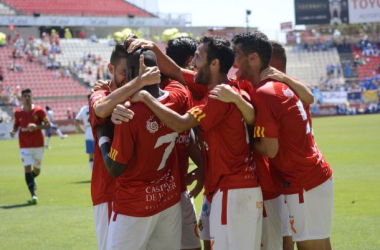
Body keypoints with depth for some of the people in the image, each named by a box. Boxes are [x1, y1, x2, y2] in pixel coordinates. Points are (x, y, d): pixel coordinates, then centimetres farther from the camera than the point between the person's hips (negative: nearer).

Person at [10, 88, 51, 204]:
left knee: (37, 170, 10)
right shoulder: (18, 112, 0)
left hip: (38, 145, 0)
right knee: (27, 168, -13)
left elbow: (48, 125, -4)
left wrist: (37, 127, -21)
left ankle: (31, 180, 47)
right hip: (25, 146, 0)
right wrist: (13, 131, -11)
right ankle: (33, 195, -11)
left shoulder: (39, 110, -6)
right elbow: (16, 125, 12)